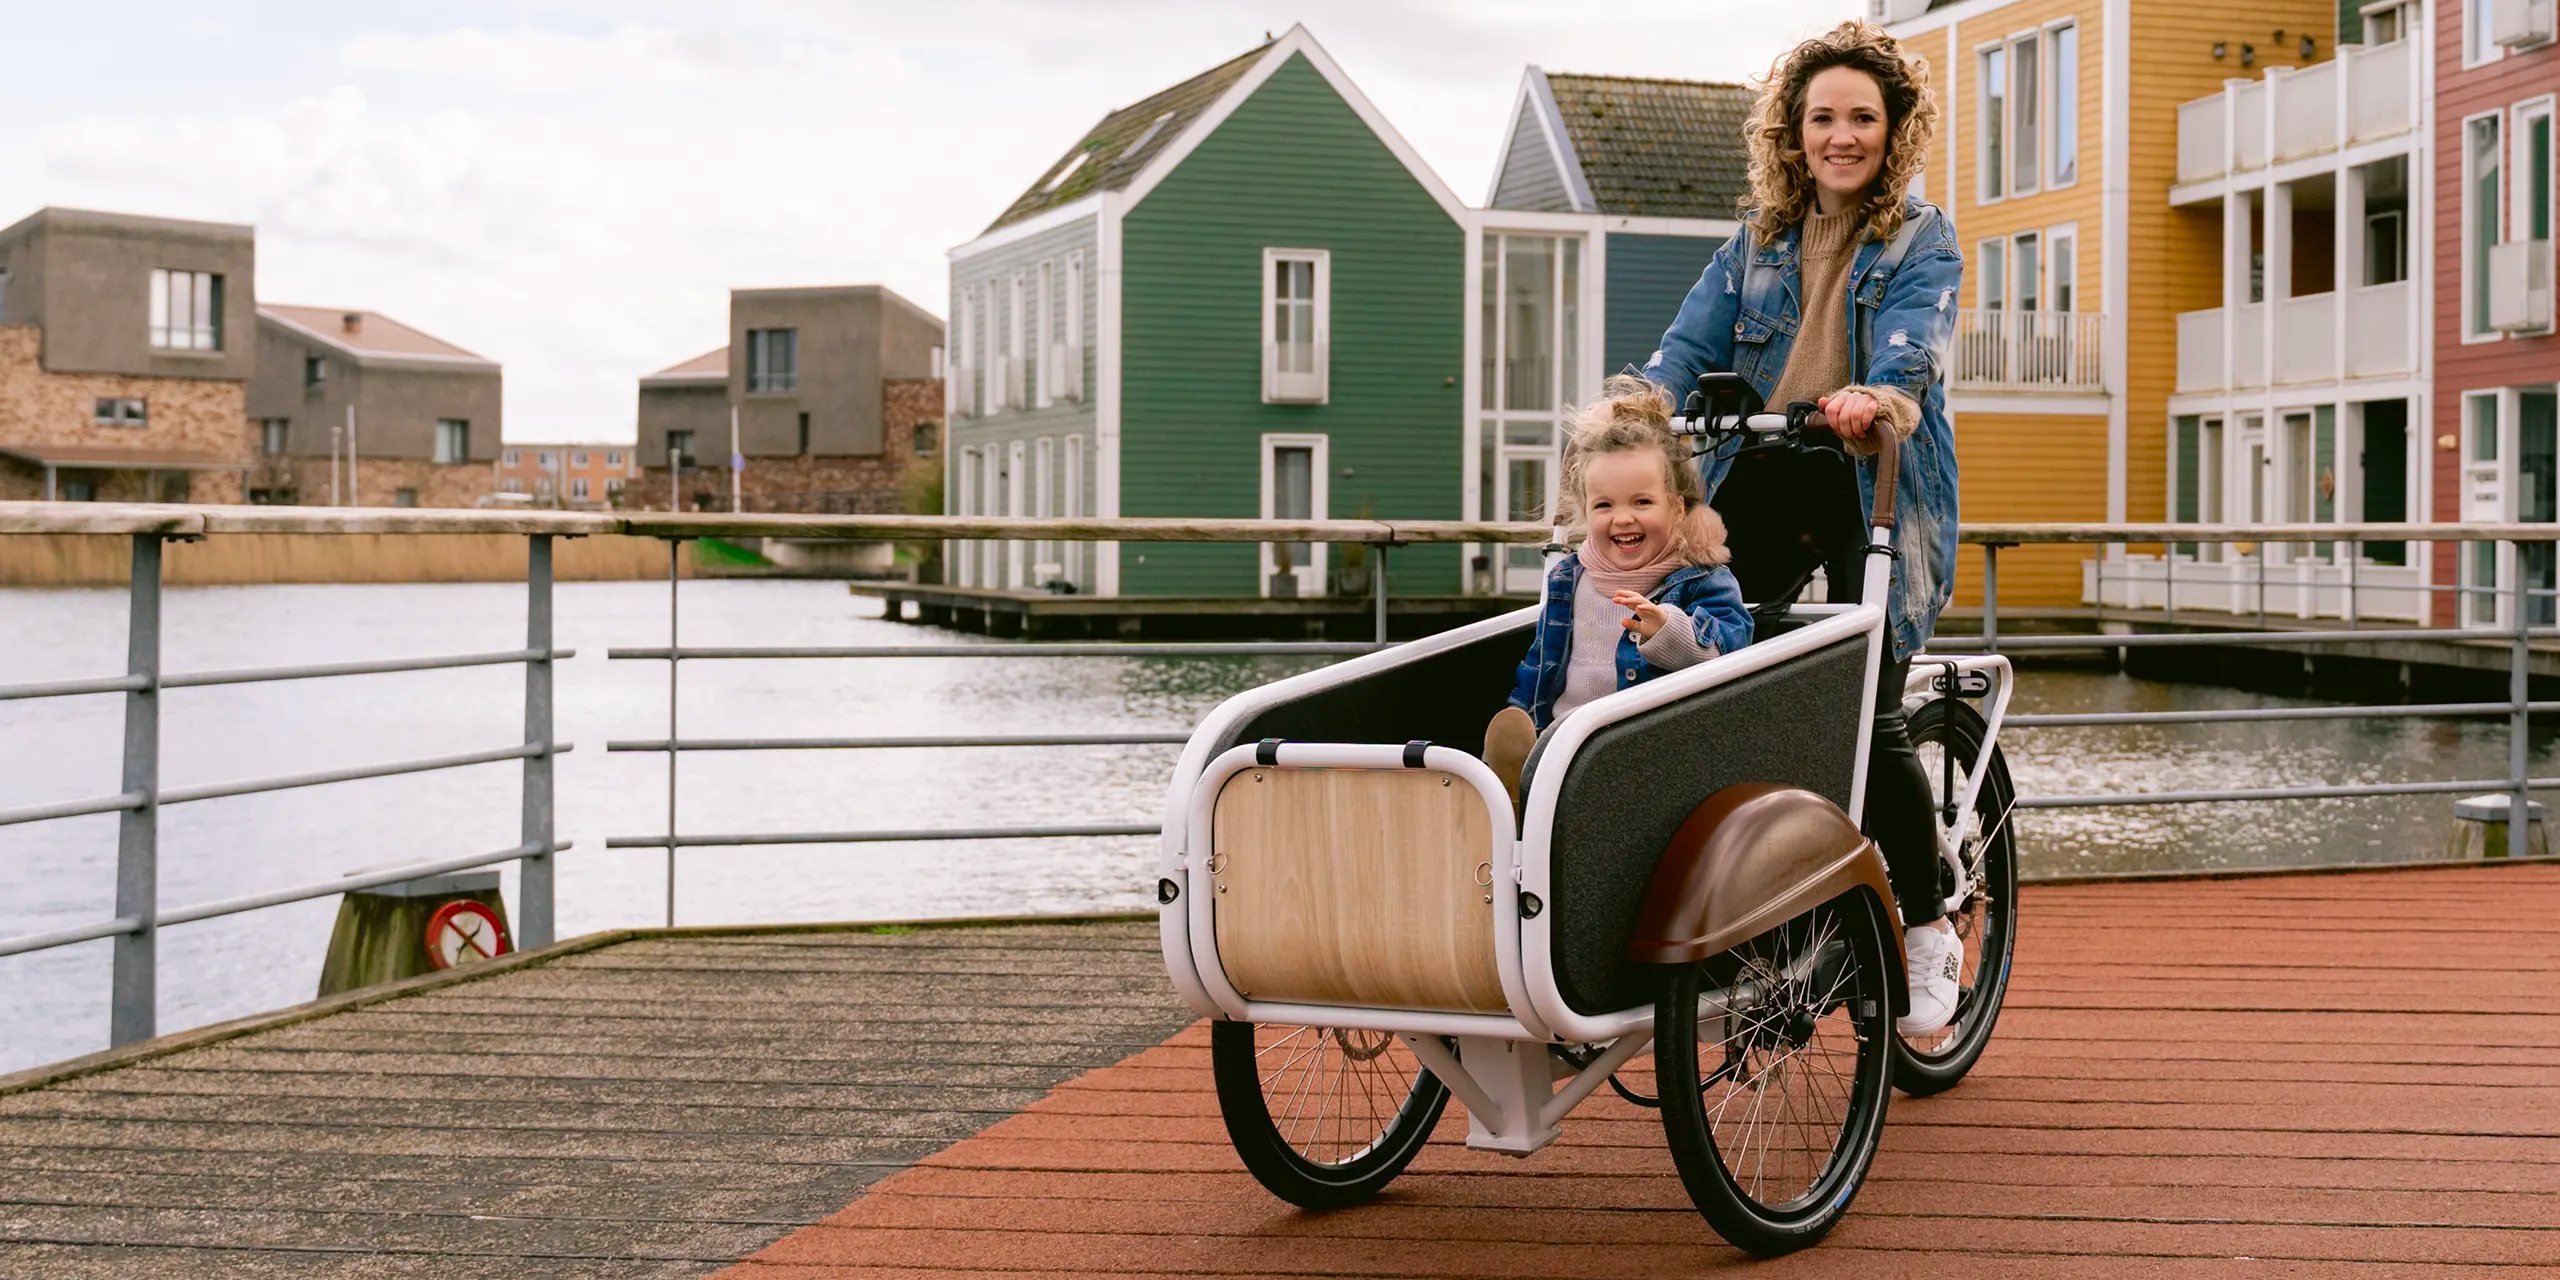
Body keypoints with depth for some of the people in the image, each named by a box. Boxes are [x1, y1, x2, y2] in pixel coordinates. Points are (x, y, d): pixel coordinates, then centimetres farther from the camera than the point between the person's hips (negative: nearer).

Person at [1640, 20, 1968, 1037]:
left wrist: (1879, 395, -38)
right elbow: (1692, 341, 5)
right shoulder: (1759, 239, 16)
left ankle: (1927, 933, 3)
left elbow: (1913, 341, -15)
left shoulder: (1922, 240, 5)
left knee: (1866, 713, -14)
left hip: (1878, 492, -4)